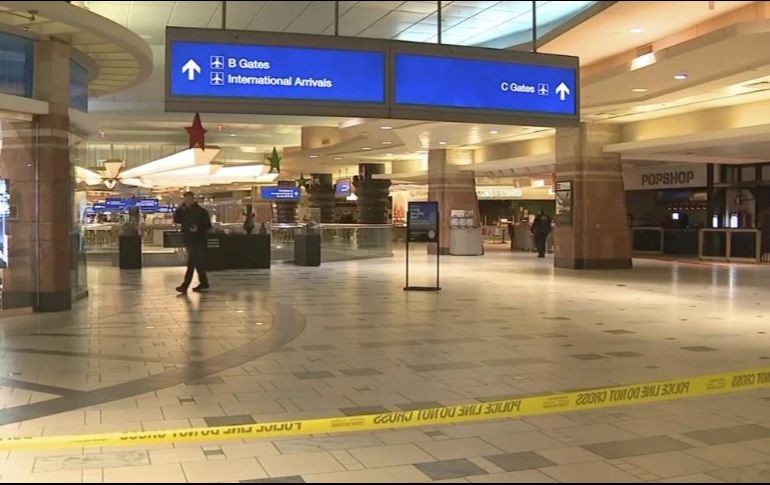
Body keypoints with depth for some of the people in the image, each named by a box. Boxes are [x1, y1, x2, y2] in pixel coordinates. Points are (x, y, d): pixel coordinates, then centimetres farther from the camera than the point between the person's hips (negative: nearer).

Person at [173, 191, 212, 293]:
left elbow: (208, 226, -8)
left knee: (191, 263, -9)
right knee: (198, 262, 13)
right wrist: (178, 209, -2)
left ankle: (185, 286, -11)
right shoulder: (185, 212, 12)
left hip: (198, 241, -7)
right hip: (189, 240, 7)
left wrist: (198, 229, -24)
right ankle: (203, 283, 22)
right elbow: (176, 220, 10)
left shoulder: (201, 211, -6)